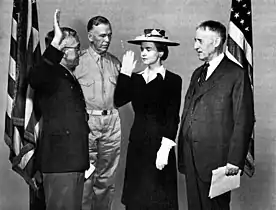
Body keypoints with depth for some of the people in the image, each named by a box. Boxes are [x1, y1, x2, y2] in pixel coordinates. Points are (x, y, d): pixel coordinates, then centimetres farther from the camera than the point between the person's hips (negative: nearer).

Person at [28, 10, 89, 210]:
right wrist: (56, 43, -42)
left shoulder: (71, 78, 18)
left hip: (76, 158, 9)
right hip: (59, 159, -9)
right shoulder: (51, 75, -10)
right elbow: (35, 79, -36)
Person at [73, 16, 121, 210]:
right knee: (85, 177, -2)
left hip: (111, 122, 4)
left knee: (107, 178, 12)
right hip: (87, 122, -4)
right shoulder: (78, 61, -3)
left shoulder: (115, 62, 11)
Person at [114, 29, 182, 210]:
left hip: (159, 143, -5)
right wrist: (125, 72, -7)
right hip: (137, 143, 5)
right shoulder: (136, 79, 9)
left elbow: (173, 118, -9)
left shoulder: (173, 80, -5)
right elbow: (118, 101, -5)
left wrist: (165, 147, -17)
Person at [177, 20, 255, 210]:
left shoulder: (236, 75, -7)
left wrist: (235, 160, -13)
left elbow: (243, 121, -10)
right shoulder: (197, 74, 16)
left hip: (216, 160, -6)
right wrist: (182, 155, 11)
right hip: (191, 159, 6)